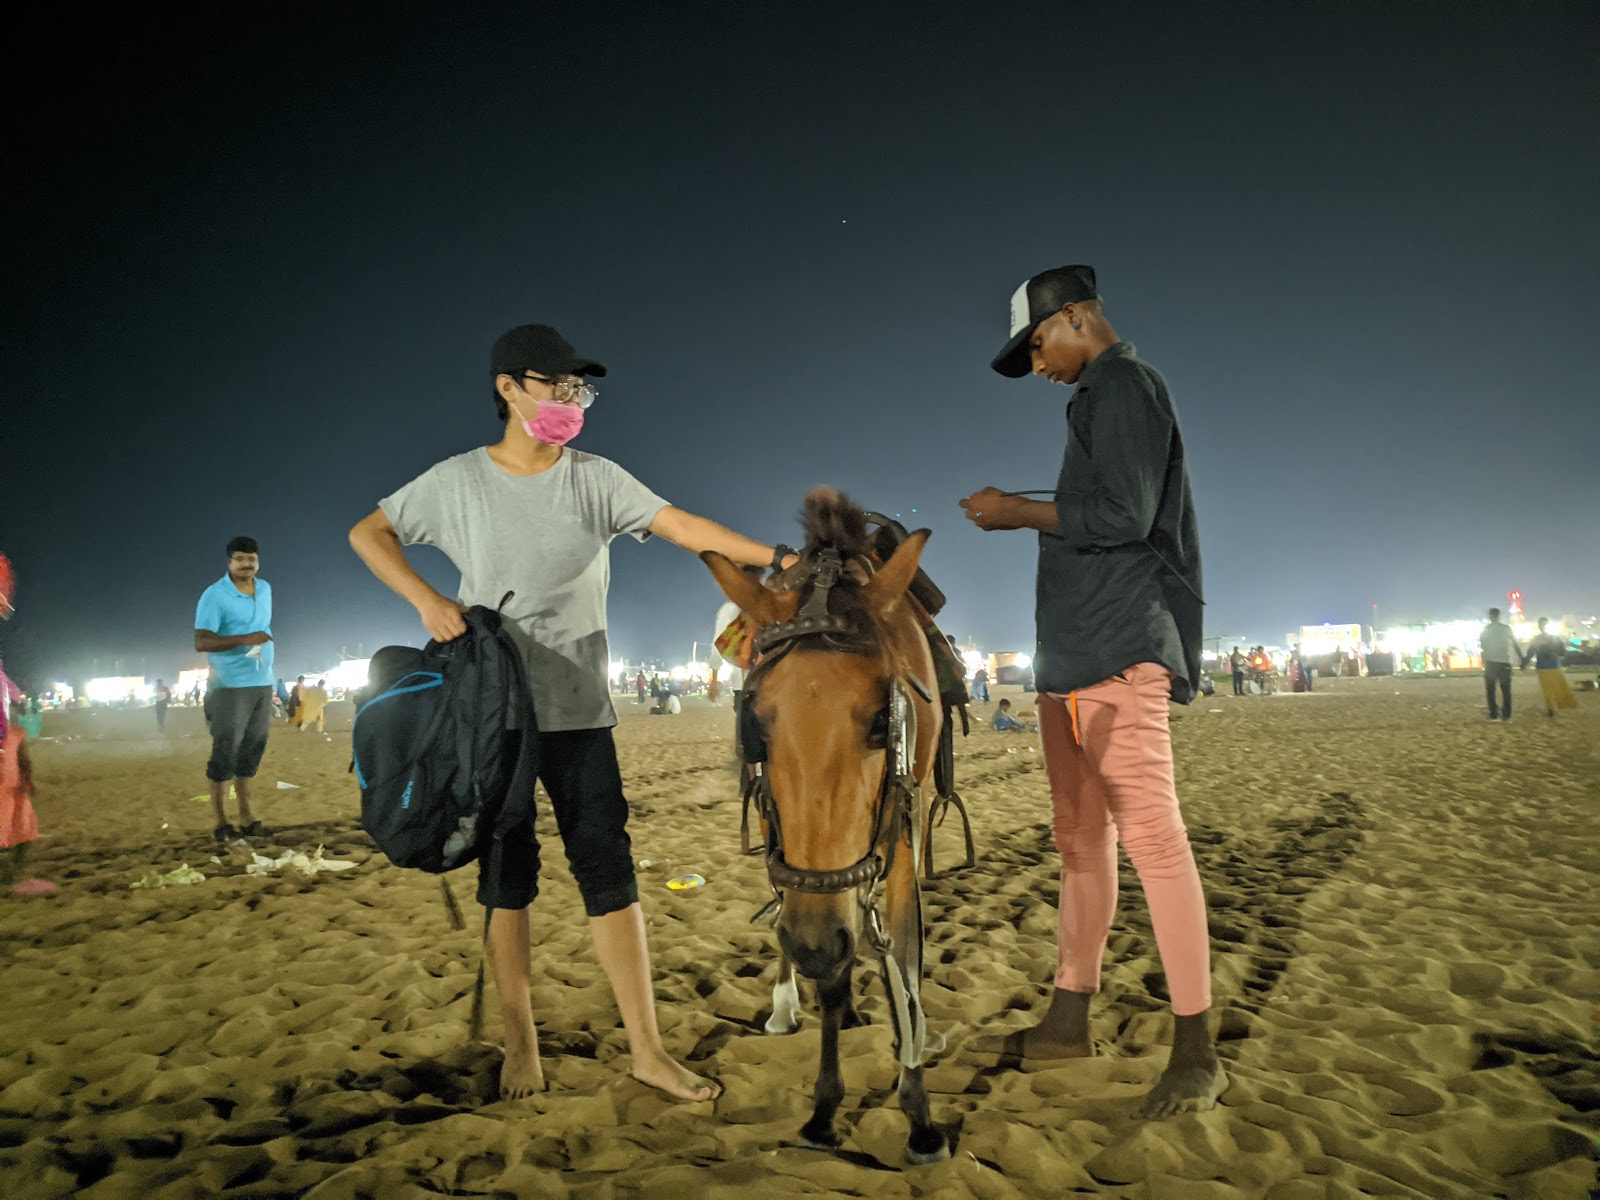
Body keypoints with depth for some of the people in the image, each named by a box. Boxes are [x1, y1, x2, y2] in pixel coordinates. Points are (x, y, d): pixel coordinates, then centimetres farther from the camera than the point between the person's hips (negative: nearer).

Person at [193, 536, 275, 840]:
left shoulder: (265, 589, 10)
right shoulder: (214, 595, -11)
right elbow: (201, 642, -18)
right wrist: (244, 639, -28)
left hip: (262, 683, 7)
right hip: (230, 686, -7)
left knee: (252, 751, 11)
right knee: (225, 753, -3)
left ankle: (246, 819, 17)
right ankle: (221, 823, 3)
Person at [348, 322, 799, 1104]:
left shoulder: (595, 478, 0)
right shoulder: (458, 481, -1)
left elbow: (683, 527, -10)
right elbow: (367, 533, 6)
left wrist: (775, 557, -22)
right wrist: (428, 602, -10)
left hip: (578, 709, 1)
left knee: (607, 869, 0)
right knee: (507, 877, 9)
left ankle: (647, 1049, 8)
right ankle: (520, 1046, 23)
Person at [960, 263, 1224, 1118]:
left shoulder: (1122, 382, -5)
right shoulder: (1099, 398, 24)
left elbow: (1123, 515, -17)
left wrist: (1019, 513, -9)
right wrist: (1027, 516, 14)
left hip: (1120, 651, -10)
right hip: (1075, 652, 10)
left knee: (1150, 836, -11)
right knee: (1080, 836, 11)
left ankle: (1195, 1049, -5)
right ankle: (1070, 1017, 18)